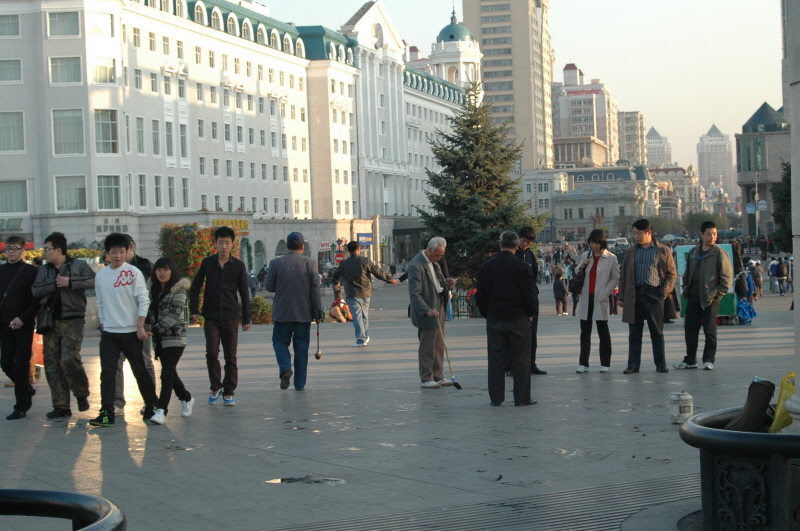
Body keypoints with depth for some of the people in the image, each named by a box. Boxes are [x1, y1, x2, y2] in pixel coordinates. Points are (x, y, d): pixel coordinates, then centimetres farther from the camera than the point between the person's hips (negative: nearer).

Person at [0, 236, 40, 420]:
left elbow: (38, 300, -6)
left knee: (21, 364, -5)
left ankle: (21, 406, 0)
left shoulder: (31, 272, -2)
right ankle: (27, 389, 28)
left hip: (23, 325, -4)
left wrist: (23, 318, -15)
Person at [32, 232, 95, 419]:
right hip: (50, 322, 6)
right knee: (52, 365, 3)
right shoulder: (43, 270, 14)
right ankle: (61, 406, 9)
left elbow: (93, 281, -14)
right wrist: (55, 284, -11)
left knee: (69, 360, -17)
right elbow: (35, 290, 0)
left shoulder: (78, 265, 1)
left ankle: (82, 394, 8)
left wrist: (70, 282, -18)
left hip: (72, 321, -5)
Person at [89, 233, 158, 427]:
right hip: (109, 333, 4)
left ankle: (152, 406, 19)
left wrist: (140, 327, -12)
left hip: (131, 332, -3)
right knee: (107, 373, -3)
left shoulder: (134, 273, -5)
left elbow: (144, 300, -7)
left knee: (140, 371, 5)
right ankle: (106, 414, -3)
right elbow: (101, 304, 15)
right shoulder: (100, 275, 7)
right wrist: (103, 325, 11)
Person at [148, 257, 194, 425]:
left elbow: (175, 313, -16)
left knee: (167, 373, -14)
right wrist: (151, 330, 3)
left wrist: (158, 329, -22)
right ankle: (186, 399, 34)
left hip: (175, 337, -7)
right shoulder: (154, 290, 13)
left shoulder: (178, 290, -7)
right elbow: (151, 313, 17)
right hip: (159, 339, 7)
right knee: (170, 373, 14)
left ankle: (161, 410, -18)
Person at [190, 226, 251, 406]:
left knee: (230, 356, 3)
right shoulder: (207, 263, 3)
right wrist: (194, 310, 0)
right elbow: (195, 287, 10)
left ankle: (228, 392, 12)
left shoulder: (238, 266, 1)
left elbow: (244, 293, 5)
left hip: (231, 317, 0)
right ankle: (215, 387, 11)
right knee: (212, 353, -8)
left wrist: (246, 319, 4)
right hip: (211, 316, 0)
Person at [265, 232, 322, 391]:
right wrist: (318, 313, 0)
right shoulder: (311, 263, -5)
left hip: (282, 312, -1)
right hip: (303, 313, 1)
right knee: (301, 347, 8)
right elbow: (315, 290, -6)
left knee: (280, 342, 13)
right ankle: (299, 383, 9)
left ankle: (285, 367, -14)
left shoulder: (276, 263, -5)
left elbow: (269, 287, 0)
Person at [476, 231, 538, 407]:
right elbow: (530, 295, -8)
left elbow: (480, 295, 5)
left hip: (494, 320, 3)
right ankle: (521, 398, 5)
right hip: (518, 319, -3)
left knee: (495, 360, 8)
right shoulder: (523, 267, -9)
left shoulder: (486, 267, 1)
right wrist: (531, 313, 9)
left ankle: (496, 398, 10)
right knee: (521, 359, 3)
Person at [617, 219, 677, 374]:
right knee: (634, 333, 3)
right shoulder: (630, 252, 11)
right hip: (634, 296, 2)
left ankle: (660, 364, 10)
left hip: (654, 295, -2)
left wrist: (665, 292, -7)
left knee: (657, 332, 4)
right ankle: (633, 364, 7)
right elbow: (623, 275, 12)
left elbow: (672, 273, 4)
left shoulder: (663, 251, 4)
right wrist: (621, 296, 5)